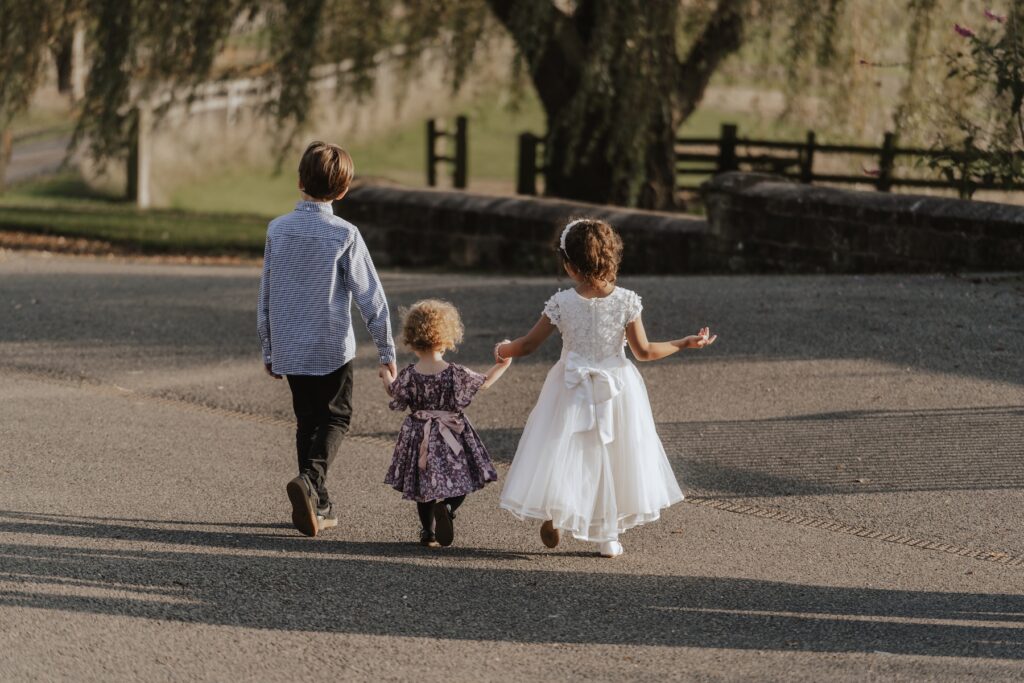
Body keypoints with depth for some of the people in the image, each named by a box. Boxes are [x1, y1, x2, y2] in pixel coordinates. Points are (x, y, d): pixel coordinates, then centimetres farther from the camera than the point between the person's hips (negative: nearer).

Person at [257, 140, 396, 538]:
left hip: (289, 348, 3)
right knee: (335, 418, 8)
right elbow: (369, 296, -9)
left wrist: (268, 350, 15)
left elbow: (266, 294, 4)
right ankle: (309, 480, -18)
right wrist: (386, 350, -1)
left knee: (307, 421, 16)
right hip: (332, 347, -3)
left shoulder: (278, 230, -2)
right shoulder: (344, 235, -11)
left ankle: (319, 505, 18)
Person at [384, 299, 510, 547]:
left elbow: (396, 397, 7)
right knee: (459, 481, 9)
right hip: (452, 440, -2)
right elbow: (485, 382, 3)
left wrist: (387, 379, 27)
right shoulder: (457, 375, -12)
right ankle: (447, 507, -20)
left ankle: (428, 531, 18)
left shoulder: (408, 376, -11)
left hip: (420, 440, 2)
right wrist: (502, 366, 19)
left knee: (424, 487, 18)